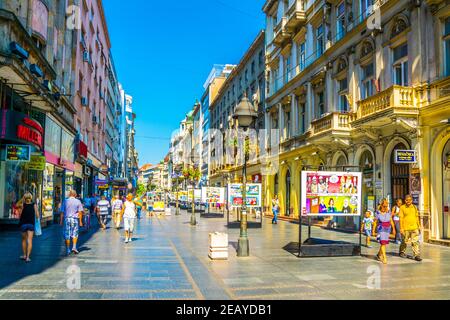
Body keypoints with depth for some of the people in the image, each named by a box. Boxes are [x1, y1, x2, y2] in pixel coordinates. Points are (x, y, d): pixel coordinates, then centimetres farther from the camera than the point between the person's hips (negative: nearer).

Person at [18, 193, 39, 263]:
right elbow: (37, 216, -1)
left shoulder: (22, 205, -4)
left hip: (23, 224, 1)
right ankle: (28, 256, -12)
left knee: (24, 240, 18)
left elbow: (20, 215, -2)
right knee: (30, 240, -3)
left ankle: (24, 255, 26)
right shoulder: (34, 205, -3)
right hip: (31, 224, -1)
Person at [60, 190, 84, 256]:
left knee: (67, 235, 6)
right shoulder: (78, 201, 0)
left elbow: (62, 212, 1)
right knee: (75, 234, 11)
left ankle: (67, 250, 9)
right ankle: (74, 247, -3)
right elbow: (80, 212, -3)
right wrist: (80, 221, 1)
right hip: (75, 219, -1)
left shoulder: (65, 201, 2)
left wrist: (61, 220, 7)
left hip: (67, 219, 1)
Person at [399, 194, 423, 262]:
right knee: (404, 241, 11)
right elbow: (401, 218, -5)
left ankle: (417, 255, -2)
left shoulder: (414, 207, 8)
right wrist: (401, 228, -9)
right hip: (405, 228, -3)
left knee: (415, 242, -4)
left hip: (414, 228, 3)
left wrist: (419, 226, 13)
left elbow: (417, 217, 15)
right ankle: (402, 252, 33)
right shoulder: (402, 208, -4)